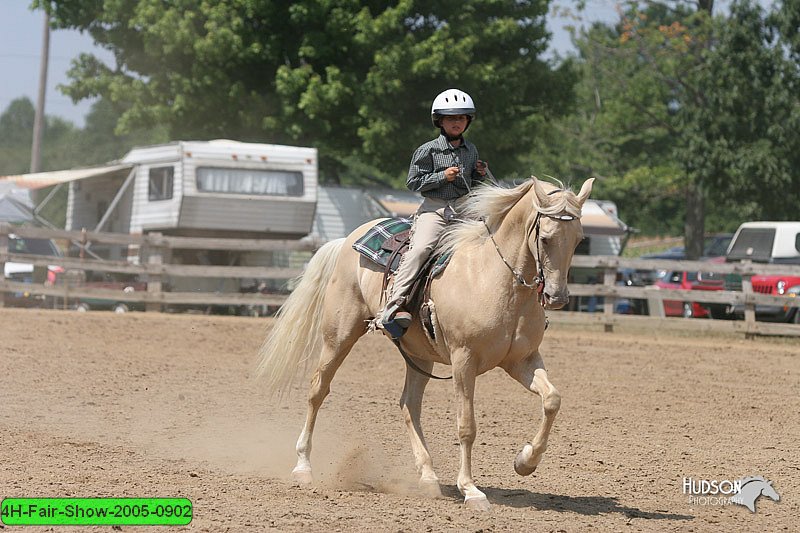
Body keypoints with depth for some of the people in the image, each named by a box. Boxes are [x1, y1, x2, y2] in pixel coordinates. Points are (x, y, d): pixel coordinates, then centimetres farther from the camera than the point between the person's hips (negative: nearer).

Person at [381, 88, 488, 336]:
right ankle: (395, 306, -34)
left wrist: (480, 174, 4)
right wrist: (443, 177, -14)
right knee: (420, 248, -28)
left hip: (464, 210, 5)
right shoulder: (428, 150, -1)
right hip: (434, 208, -5)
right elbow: (414, 182, -4)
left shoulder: (471, 150, 15)